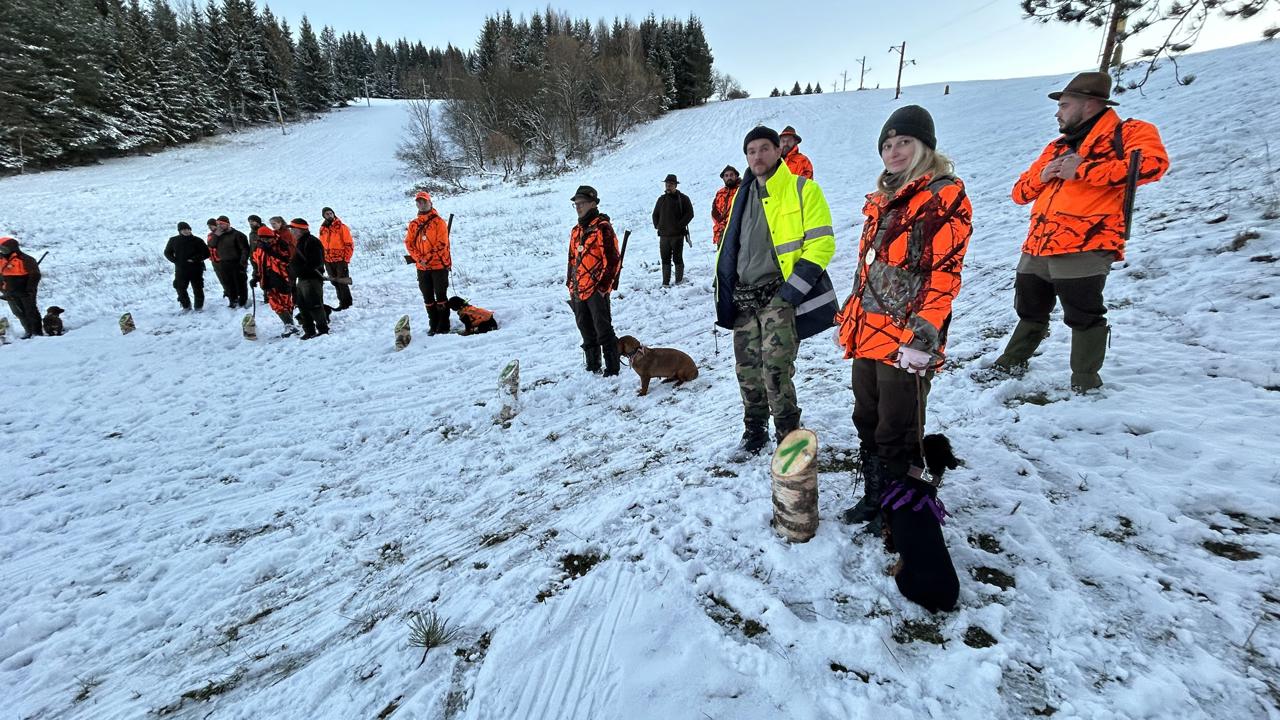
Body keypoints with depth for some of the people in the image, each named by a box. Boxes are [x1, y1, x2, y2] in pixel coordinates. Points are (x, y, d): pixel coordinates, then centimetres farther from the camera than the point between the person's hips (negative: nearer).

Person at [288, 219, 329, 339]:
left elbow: (316, 262, -24)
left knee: (314, 305, -7)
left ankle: (323, 329, 4)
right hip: (302, 279, 11)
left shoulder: (311, 242, -15)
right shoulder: (300, 242, 18)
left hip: (312, 279, -11)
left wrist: (299, 269, -23)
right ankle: (309, 331, 21)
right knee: (302, 306, 13)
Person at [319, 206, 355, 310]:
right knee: (335, 282, 9)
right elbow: (321, 245, 20)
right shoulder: (322, 229, 10)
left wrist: (346, 259, -12)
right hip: (328, 261, 5)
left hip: (341, 260, -5)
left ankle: (345, 302, 9)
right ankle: (342, 301, 18)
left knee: (342, 282, -3)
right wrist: (323, 258, 12)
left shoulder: (341, 227, -5)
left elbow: (349, 244, -7)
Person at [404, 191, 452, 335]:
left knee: (441, 296, -1)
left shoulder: (439, 222, -3)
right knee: (428, 297, 9)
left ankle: (443, 326, 5)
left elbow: (442, 243, -11)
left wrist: (428, 258, -16)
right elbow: (409, 243, 7)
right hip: (422, 268, 5)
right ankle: (433, 325, 19)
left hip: (439, 265, -5)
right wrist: (419, 259, -9)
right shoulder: (413, 224, 11)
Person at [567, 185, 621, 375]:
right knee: (585, 329, 15)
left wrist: (604, 285, -16)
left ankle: (612, 367, 7)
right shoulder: (576, 230, 16)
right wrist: (570, 284, 17)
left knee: (603, 329, -3)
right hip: (579, 289, 8)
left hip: (597, 289, -8)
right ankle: (592, 365, 28)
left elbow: (612, 260, -14)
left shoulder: (602, 228, -10)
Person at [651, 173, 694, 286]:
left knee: (677, 258, 1)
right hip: (663, 234, 4)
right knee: (665, 259, 4)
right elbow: (655, 214, 23)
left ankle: (679, 280, 12)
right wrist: (657, 226, 9)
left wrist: (680, 225, -12)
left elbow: (689, 213, -6)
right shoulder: (661, 199, 14)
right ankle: (665, 281, 8)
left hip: (677, 234, -4)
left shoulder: (683, 198, 0)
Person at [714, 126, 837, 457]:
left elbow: (821, 243, -8)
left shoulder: (802, 189, -2)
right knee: (747, 371, 9)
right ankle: (755, 432, 27)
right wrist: (724, 298, 13)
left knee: (775, 369, -14)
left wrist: (792, 289, -17)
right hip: (744, 298, 6)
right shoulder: (743, 196, 17)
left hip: (780, 295, -6)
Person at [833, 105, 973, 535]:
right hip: (868, 334, 8)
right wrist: (848, 319, 20)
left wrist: (922, 337, -22)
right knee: (868, 423, 17)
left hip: (904, 341, -8)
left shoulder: (944, 196, -6)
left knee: (896, 433, 3)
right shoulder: (882, 201, 18)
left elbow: (944, 273, -15)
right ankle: (875, 497, 34)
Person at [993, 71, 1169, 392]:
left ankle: (1086, 383, 12)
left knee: (1083, 317, -2)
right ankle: (1012, 362, 36)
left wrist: (1082, 170, -18)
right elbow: (1020, 193, 22)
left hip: (1082, 247, -7)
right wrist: (1041, 175, 0)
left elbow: (1153, 162, -19)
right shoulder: (1056, 148, 22)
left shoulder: (1128, 133, 2)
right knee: (1030, 313, 20)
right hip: (1037, 247, 7)